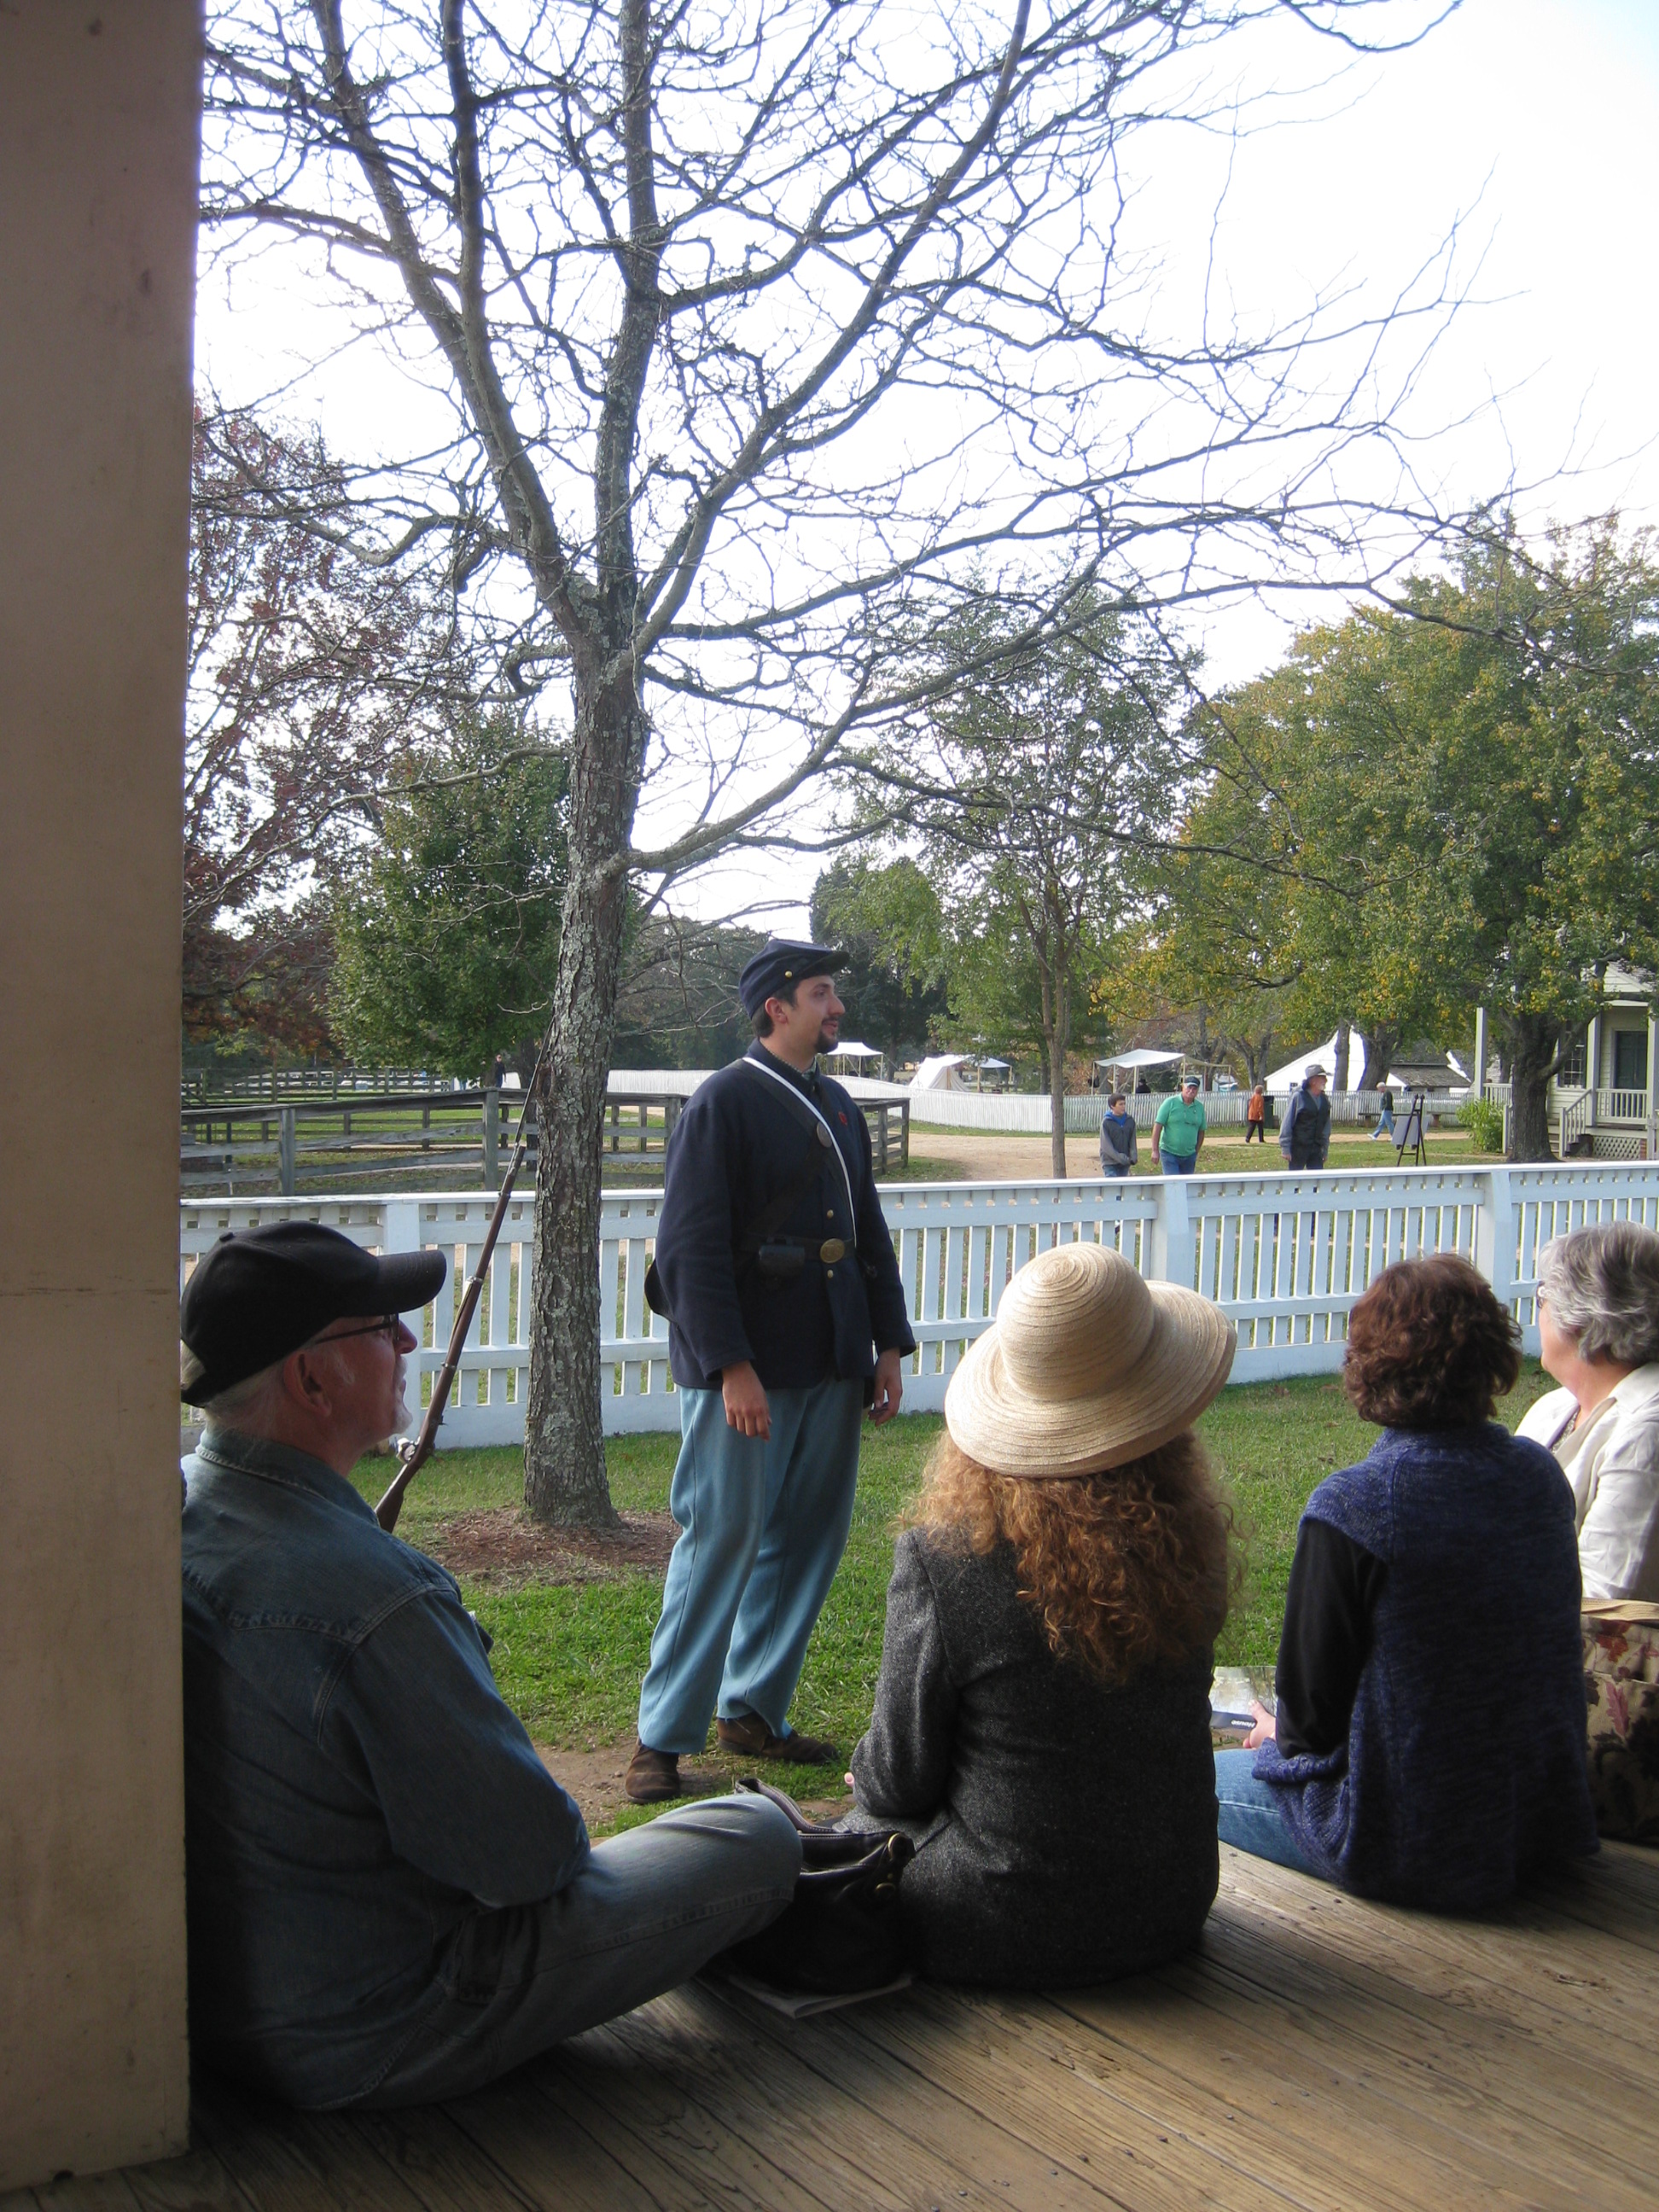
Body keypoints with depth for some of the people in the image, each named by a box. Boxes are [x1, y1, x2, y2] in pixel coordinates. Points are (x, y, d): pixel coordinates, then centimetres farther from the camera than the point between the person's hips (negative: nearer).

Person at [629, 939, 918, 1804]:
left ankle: (754, 1711, 26)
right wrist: (732, 1367, -19)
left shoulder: (837, 1107, 14)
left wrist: (888, 1346, 14)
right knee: (721, 1546, -3)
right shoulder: (722, 1103, -9)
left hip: (830, 1373, 8)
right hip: (745, 1374, -7)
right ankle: (662, 1736, 9)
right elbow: (691, 1248, -14)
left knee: (806, 1544, 12)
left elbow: (869, 1235, 19)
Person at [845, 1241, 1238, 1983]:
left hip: (1003, 1933, -4)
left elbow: (900, 1776, -12)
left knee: (862, 1828, 26)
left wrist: (869, 1780, 11)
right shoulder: (1190, 1547, -11)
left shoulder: (943, 1559, -24)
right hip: (1168, 1914, 4)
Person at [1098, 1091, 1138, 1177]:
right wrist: (1123, 1159, -18)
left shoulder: (1130, 1121, 4)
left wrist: (1133, 1158, -11)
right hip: (1110, 1163, -4)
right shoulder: (1106, 1122, -9)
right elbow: (1106, 1146, -12)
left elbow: (1132, 1142, 7)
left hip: (1125, 1164, 4)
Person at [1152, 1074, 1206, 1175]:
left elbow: (1201, 1131, 15)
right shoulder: (1170, 1102, -6)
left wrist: (1197, 1152, 14)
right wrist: (1155, 1151, -11)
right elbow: (1158, 1126, -8)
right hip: (1169, 1153, -5)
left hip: (1189, 1155, 5)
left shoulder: (1200, 1107, 6)